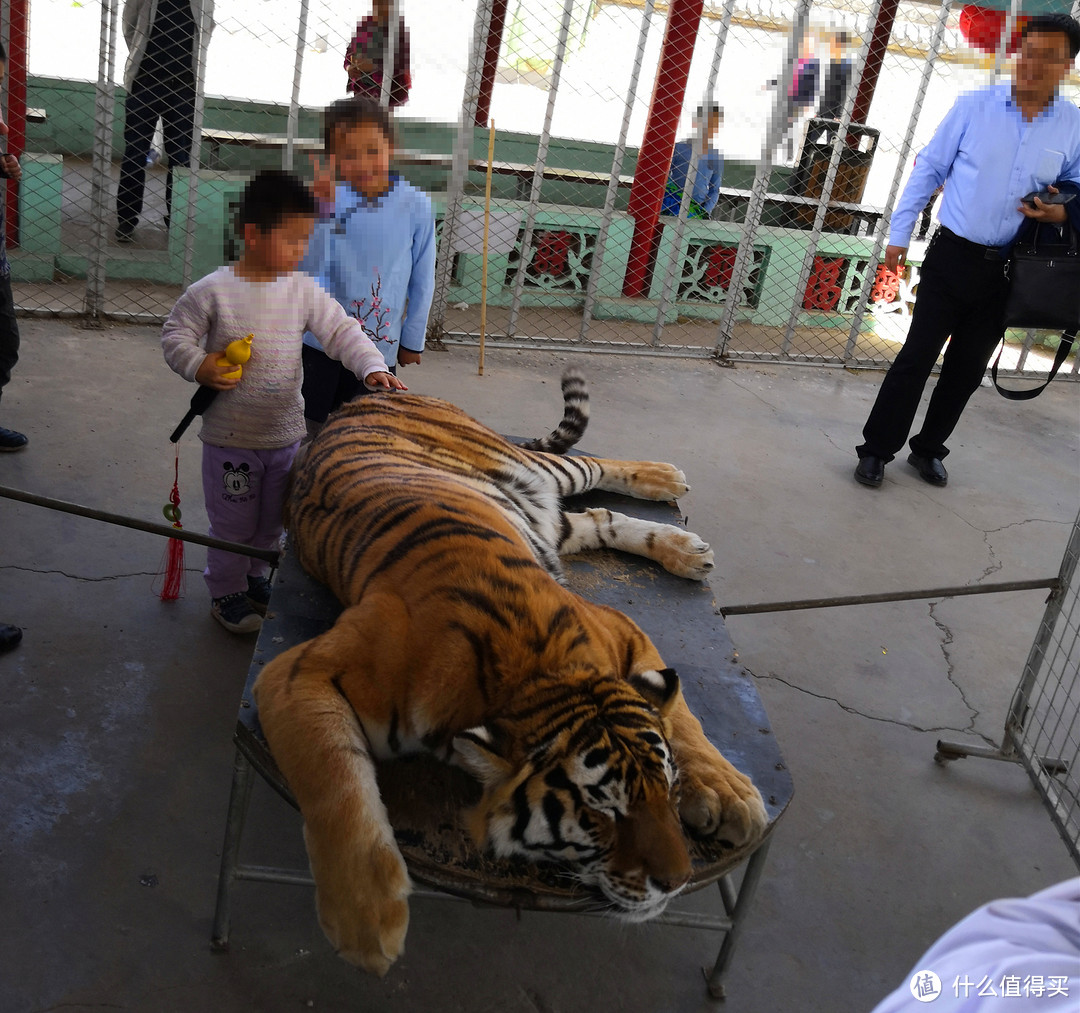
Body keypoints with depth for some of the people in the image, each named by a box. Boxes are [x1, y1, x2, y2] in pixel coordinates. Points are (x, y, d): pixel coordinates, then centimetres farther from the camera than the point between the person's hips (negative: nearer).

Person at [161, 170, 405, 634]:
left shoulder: (303, 290, -3)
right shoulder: (212, 291, -12)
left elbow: (342, 330, -5)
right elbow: (176, 335, -3)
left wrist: (372, 368, -20)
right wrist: (199, 367, -21)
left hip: (286, 433, 4)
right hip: (230, 436, -4)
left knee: (272, 519, 20)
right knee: (233, 521, 9)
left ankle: (253, 574, 45)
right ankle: (226, 592, 31)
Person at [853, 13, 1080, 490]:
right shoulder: (975, 106, -3)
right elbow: (929, 169, 1)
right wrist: (899, 234, -1)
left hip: (1006, 271, 3)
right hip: (952, 256, -2)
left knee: (967, 369, 11)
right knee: (916, 357, -3)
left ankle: (928, 449, 27)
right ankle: (876, 451, 7)